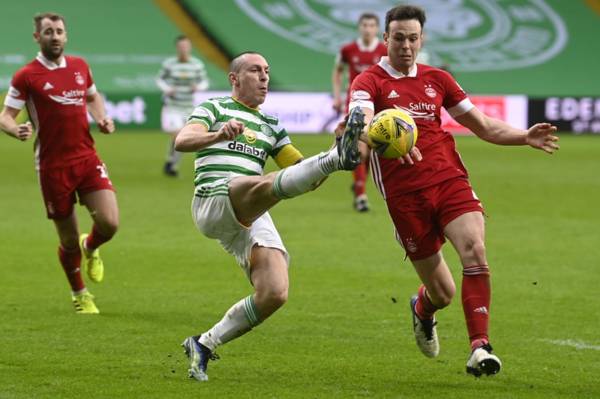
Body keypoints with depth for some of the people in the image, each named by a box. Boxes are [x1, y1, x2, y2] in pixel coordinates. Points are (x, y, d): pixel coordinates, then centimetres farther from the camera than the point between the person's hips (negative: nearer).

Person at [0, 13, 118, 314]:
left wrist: (102, 119, 7)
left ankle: (90, 248, 23)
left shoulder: (80, 66, 9)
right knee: (69, 239, 4)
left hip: (87, 159, 3)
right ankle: (79, 295, 29)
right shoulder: (26, 76, -5)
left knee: (109, 223, -14)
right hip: (53, 166, -3)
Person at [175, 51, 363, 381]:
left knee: (274, 294, -15)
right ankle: (338, 157, -60)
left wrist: (329, 164, -1)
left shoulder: (270, 127, 29)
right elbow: (181, 141, -8)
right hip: (213, 202, -6)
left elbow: (303, 172, 21)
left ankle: (204, 345, 0)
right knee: (268, 185, -38)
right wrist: (218, 135, -29)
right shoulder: (214, 108, 13)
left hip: (252, 218, 6)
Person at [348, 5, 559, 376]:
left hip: (450, 180, 3)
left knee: (475, 250, -26)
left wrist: (525, 136, 1)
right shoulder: (370, 82, -1)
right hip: (405, 195, -3)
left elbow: (483, 125, 19)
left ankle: (480, 349, -25)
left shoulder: (437, 79, 15)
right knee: (442, 292, 1)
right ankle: (423, 308, 40)